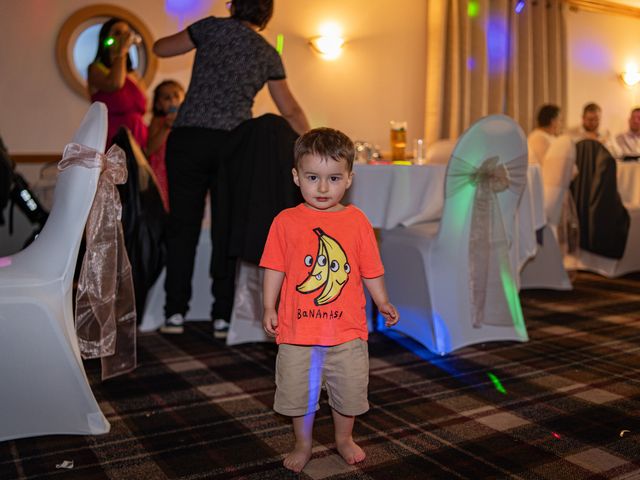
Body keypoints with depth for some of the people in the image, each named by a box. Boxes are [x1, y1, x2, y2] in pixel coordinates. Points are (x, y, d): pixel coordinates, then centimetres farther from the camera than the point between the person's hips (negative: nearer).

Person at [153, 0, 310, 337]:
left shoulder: (213, 28, 6)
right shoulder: (268, 54, 13)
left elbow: (160, 48, 15)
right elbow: (290, 110, 17)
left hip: (189, 138, -1)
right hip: (234, 142, 2)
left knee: (182, 225, 5)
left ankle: (175, 313, 7)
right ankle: (223, 317, 8)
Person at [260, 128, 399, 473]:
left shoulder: (357, 221, -2)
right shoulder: (285, 221, -5)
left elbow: (370, 270, 4)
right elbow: (275, 268, -1)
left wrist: (383, 303, -1)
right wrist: (269, 308, -7)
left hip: (347, 331, 1)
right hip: (297, 330, -1)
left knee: (349, 390, 17)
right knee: (298, 392, 14)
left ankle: (344, 439, 42)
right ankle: (303, 444, 37)